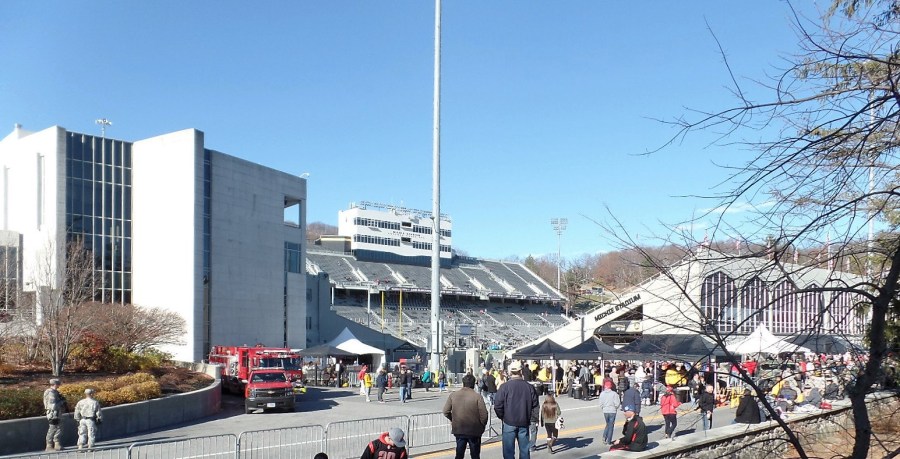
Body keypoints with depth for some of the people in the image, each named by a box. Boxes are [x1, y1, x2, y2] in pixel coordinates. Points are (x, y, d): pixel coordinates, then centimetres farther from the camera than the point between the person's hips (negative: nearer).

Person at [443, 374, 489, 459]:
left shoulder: (453, 395, -2)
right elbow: (483, 414, -15)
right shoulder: (477, 396, -13)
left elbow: (446, 411, -1)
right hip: (474, 430, -3)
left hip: (458, 430, 3)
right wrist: (482, 426, 2)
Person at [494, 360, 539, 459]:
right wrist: (533, 420, 11)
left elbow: (497, 405, -11)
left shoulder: (505, 386, -10)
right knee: (524, 449, 12)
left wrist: (502, 417, 6)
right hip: (524, 423, 3)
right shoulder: (529, 387, -1)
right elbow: (535, 405, 3)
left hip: (509, 422, -3)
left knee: (509, 449, 4)